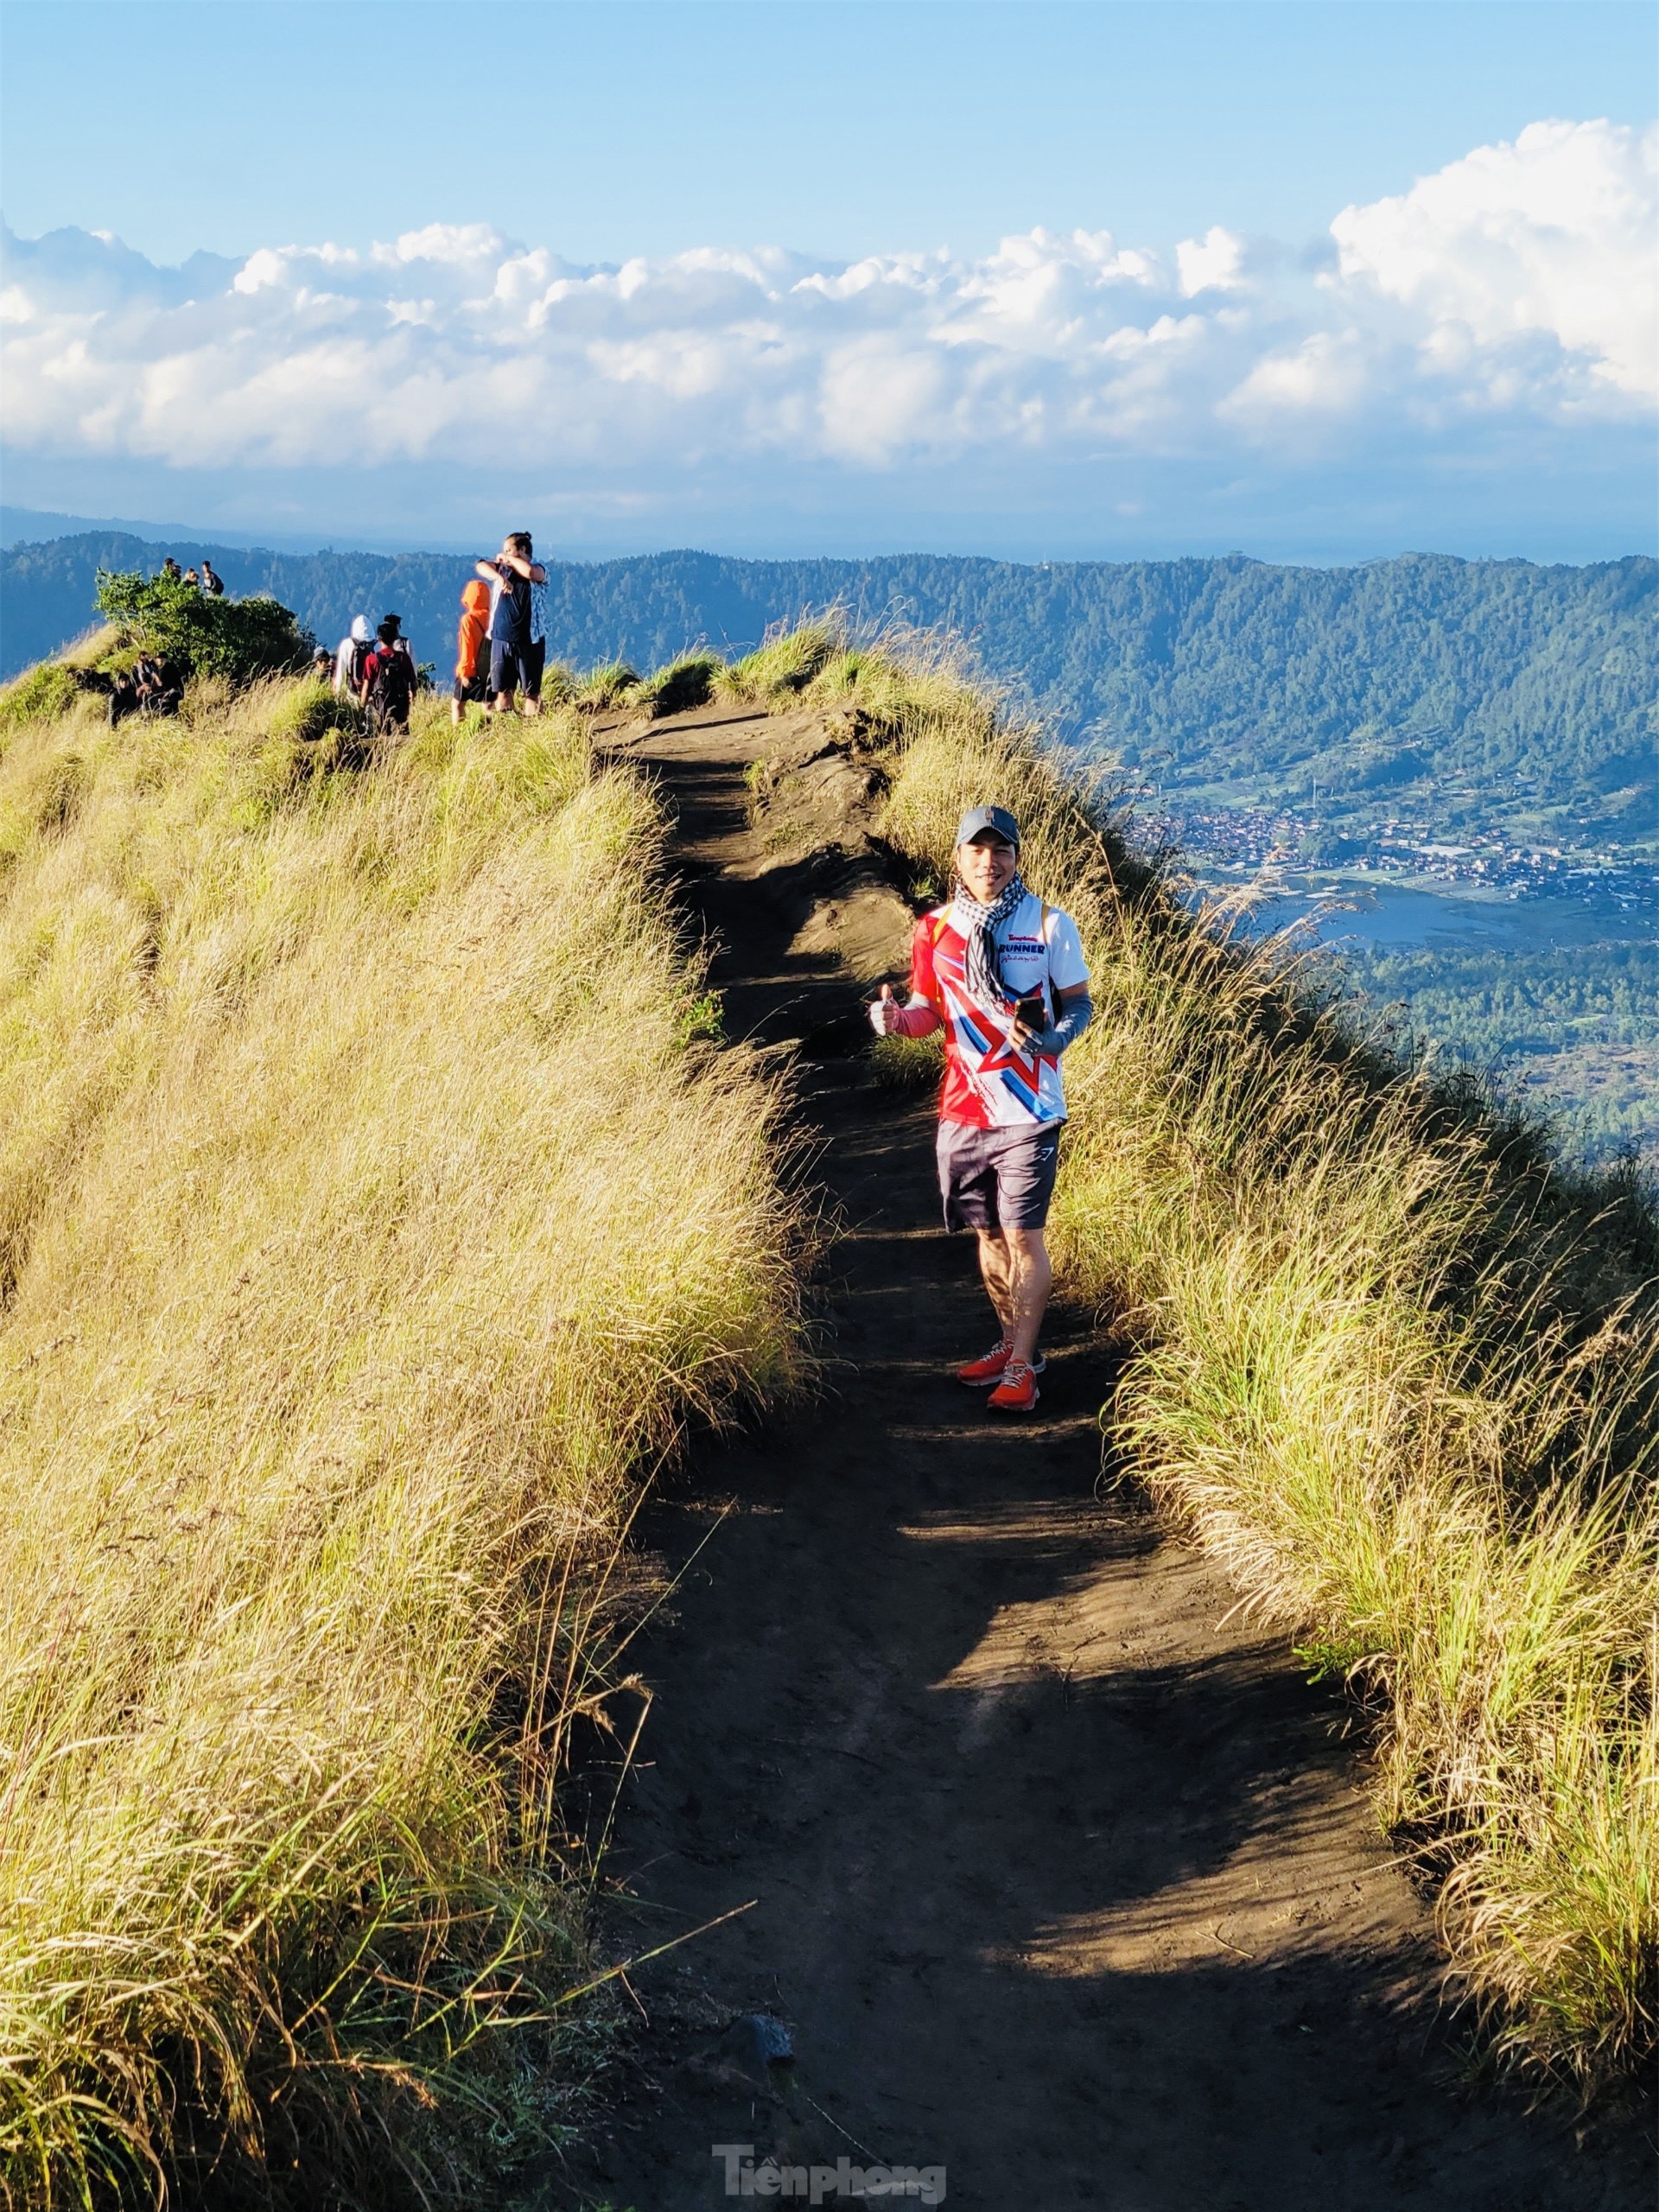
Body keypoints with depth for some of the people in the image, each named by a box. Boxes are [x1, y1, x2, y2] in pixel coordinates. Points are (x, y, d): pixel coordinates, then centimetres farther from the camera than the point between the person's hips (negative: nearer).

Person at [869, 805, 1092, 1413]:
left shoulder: (1050, 925, -4)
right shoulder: (935, 930, 4)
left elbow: (1081, 1004, 0)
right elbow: (930, 1010, 11)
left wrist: (1047, 1041, -21)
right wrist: (897, 1019, -11)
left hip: (1028, 1113, -4)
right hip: (962, 1112, 4)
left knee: (1024, 1236, -3)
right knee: (988, 1234, 14)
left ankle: (1023, 1365, 6)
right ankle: (1011, 1344, 30)